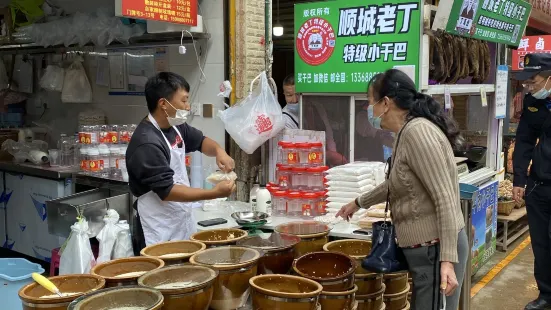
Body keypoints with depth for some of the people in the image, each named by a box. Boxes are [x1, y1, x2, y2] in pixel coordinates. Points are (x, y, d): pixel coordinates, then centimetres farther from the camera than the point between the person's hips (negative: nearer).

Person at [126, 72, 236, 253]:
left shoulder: (175, 126, 2)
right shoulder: (147, 143, -24)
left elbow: (200, 141, 18)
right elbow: (167, 191, -25)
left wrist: (219, 151, -4)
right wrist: (214, 193, -25)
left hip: (182, 224, 8)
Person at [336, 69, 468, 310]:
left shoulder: (417, 131, -19)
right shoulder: (408, 132, 12)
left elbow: (446, 199, -23)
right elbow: (397, 183, 30)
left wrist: (447, 259, -25)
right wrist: (359, 203, 38)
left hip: (435, 250, -10)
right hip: (426, 248, 10)